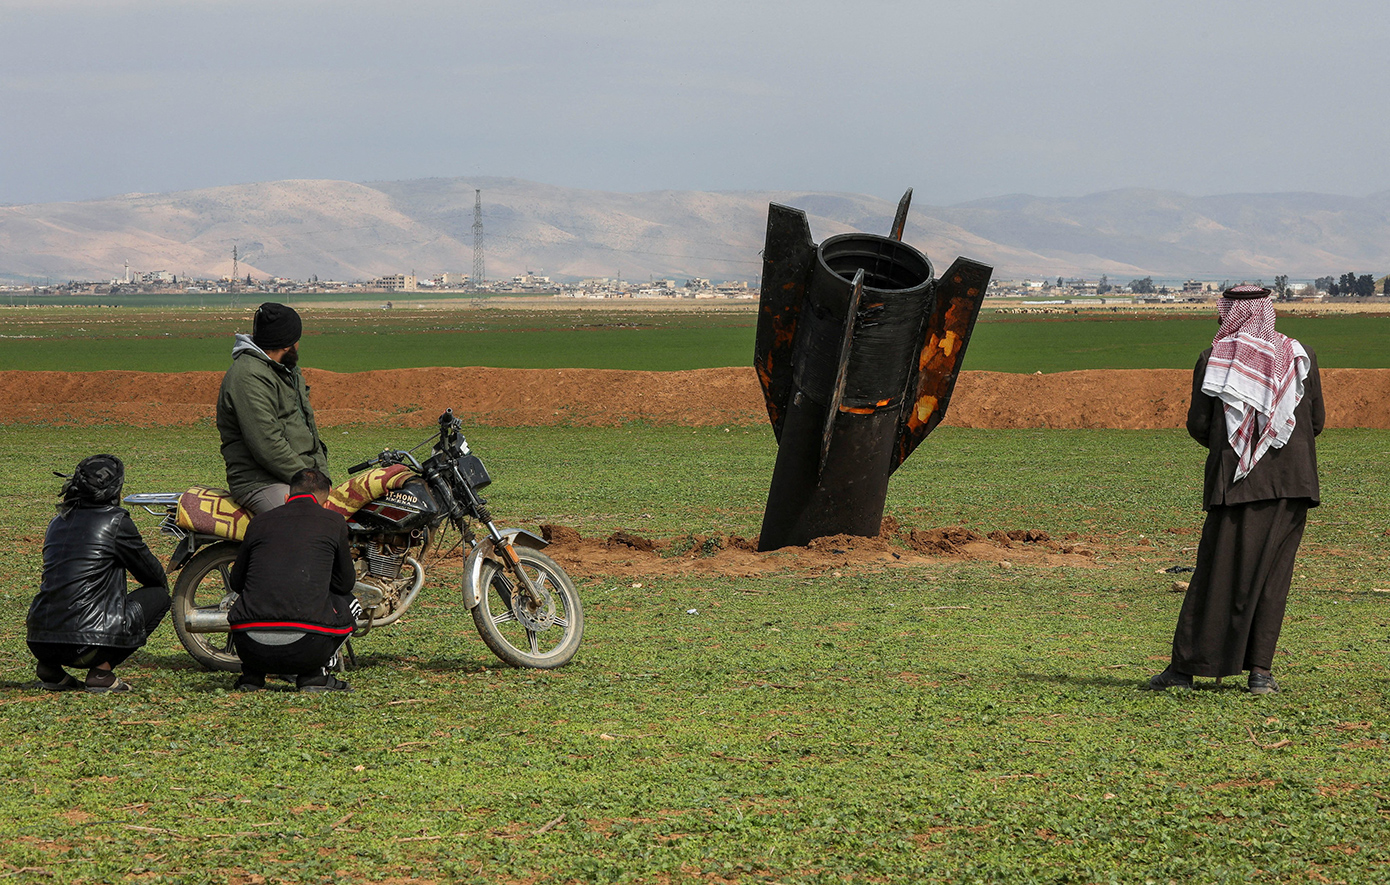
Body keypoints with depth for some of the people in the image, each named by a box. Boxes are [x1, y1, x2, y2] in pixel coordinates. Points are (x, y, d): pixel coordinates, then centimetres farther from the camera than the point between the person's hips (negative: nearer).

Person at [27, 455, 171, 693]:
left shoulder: (58, 521, 18)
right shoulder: (116, 521, -2)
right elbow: (152, 574, 10)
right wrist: (162, 584, 35)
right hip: (85, 644, -7)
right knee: (158, 595, 11)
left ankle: (50, 668, 13)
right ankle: (101, 671, 0)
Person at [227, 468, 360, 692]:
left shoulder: (259, 521, 17)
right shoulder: (334, 522, 10)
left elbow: (236, 582, 28)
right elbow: (345, 583, 22)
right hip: (306, 647, -3)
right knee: (350, 603, 28)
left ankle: (251, 675, 18)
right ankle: (313, 674, 9)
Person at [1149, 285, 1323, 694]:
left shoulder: (1212, 360, 0)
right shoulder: (1301, 356, 4)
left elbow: (1198, 426, 1)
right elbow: (1315, 422, 8)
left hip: (1234, 478, -1)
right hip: (1291, 480, 1)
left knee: (1216, 572, 5)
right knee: (1272, 574, 6)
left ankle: (1185, 666, 6)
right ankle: (1260, 669, 3)